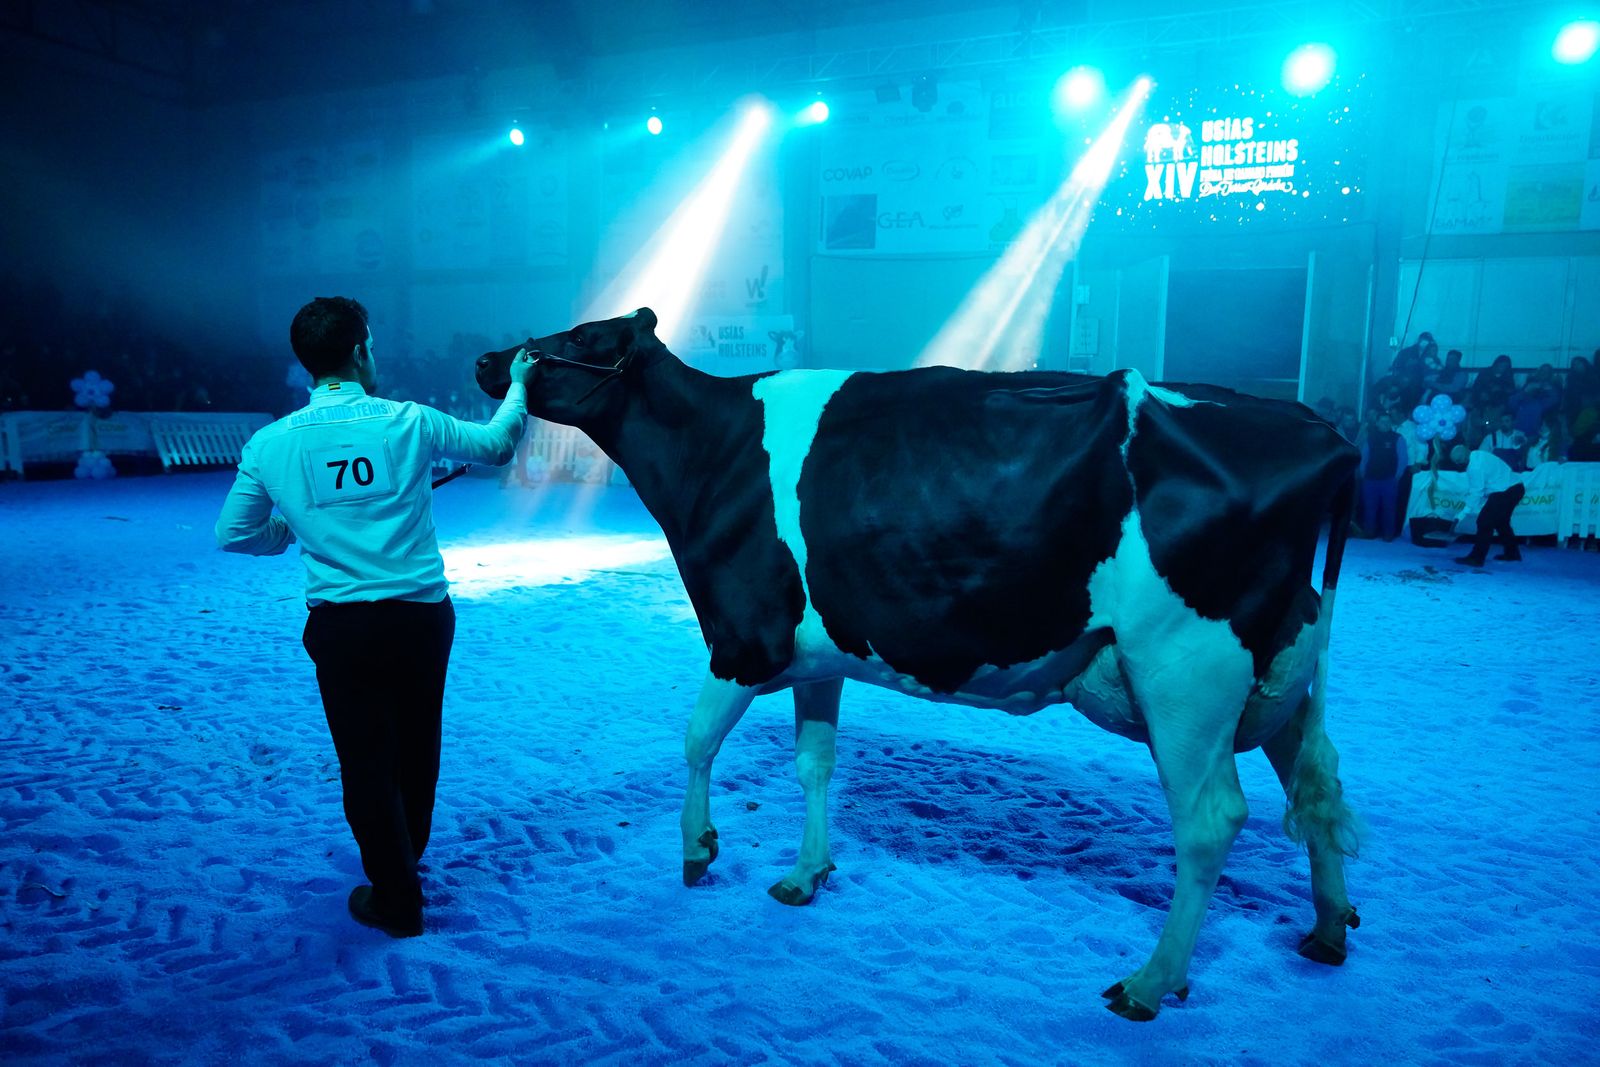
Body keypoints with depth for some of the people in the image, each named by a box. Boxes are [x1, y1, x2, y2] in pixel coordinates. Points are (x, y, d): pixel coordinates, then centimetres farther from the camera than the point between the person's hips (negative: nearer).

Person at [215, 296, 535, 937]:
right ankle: (405, 862, 44)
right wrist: (518, 386, 28)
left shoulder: (270, 444, -2)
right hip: (423, 614, 1)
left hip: (341, 626, -1)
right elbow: (494, 445, 10)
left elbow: (233, 535, 8)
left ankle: (396, 900, 22)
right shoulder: (408, 422, -5)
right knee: (417, 747, 21)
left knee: (366, 759, 11)